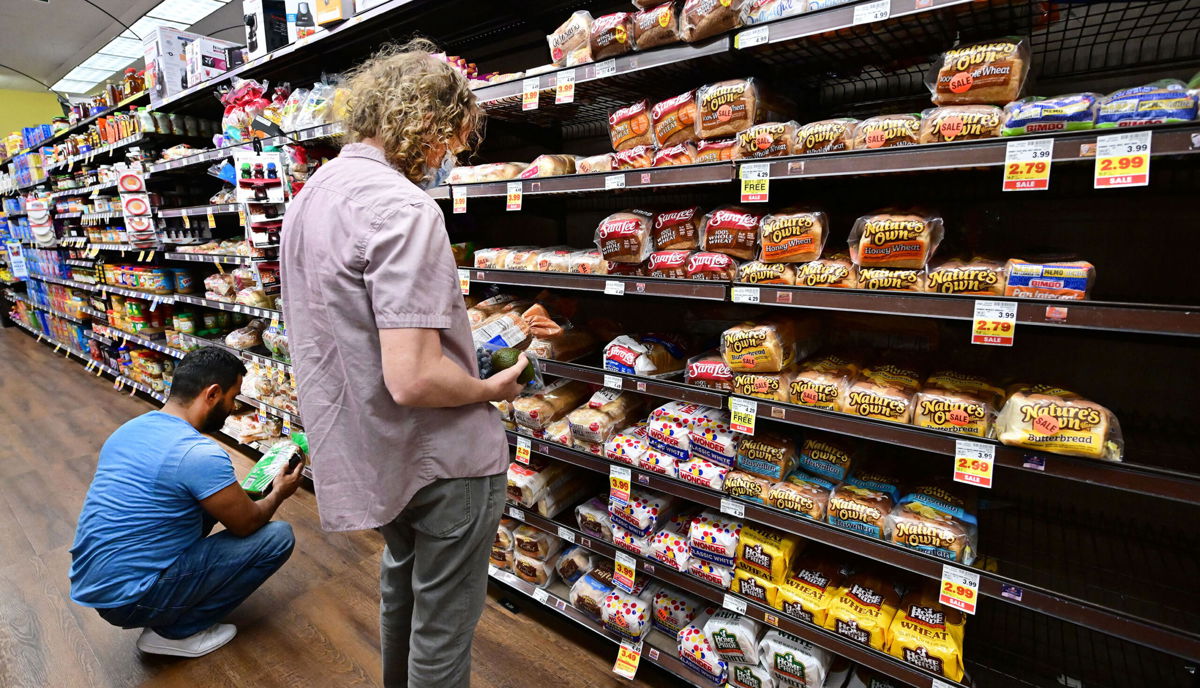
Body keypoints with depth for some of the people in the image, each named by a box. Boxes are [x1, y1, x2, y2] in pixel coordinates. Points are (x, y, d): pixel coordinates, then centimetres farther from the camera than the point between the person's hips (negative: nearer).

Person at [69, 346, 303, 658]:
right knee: (278, 537, -8)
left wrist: (236, 493, 21)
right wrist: (278, 494, 8)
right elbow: (247, 524, -12)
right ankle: (174, 631, 2)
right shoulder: (200, 453, -24)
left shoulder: (130, 429, 3)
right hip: (128, 600, -9)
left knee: (209, 500, 21)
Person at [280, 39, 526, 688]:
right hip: (441, 457, -10)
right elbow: (413, 380, -30)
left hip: (366, 446, 10)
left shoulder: (310, 194, 7)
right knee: (442, 628, 12)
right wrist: (493, 388, -12)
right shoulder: (403, 208, -24)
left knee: (401, 575, 32)